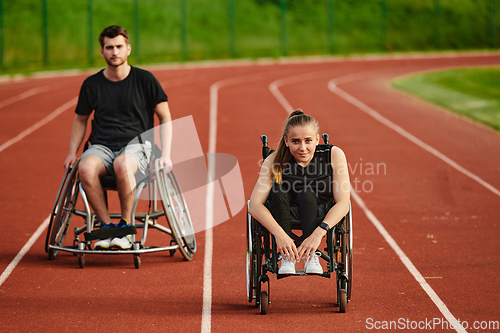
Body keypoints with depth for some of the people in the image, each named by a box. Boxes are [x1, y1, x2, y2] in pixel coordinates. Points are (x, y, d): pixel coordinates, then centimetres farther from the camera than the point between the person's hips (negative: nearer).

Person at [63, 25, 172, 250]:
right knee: (86, 168, -34)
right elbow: (81, 119, 23)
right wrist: (72, 152, 11)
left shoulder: (145, 80, 2)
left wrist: (165, 154, -5)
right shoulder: (92, 84, 8)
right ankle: (106, 226, -20)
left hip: (136, 144, -2)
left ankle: (125, 225, -20)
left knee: (122, 165, -39)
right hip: (101, 146, 2)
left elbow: (165, 117, 6)